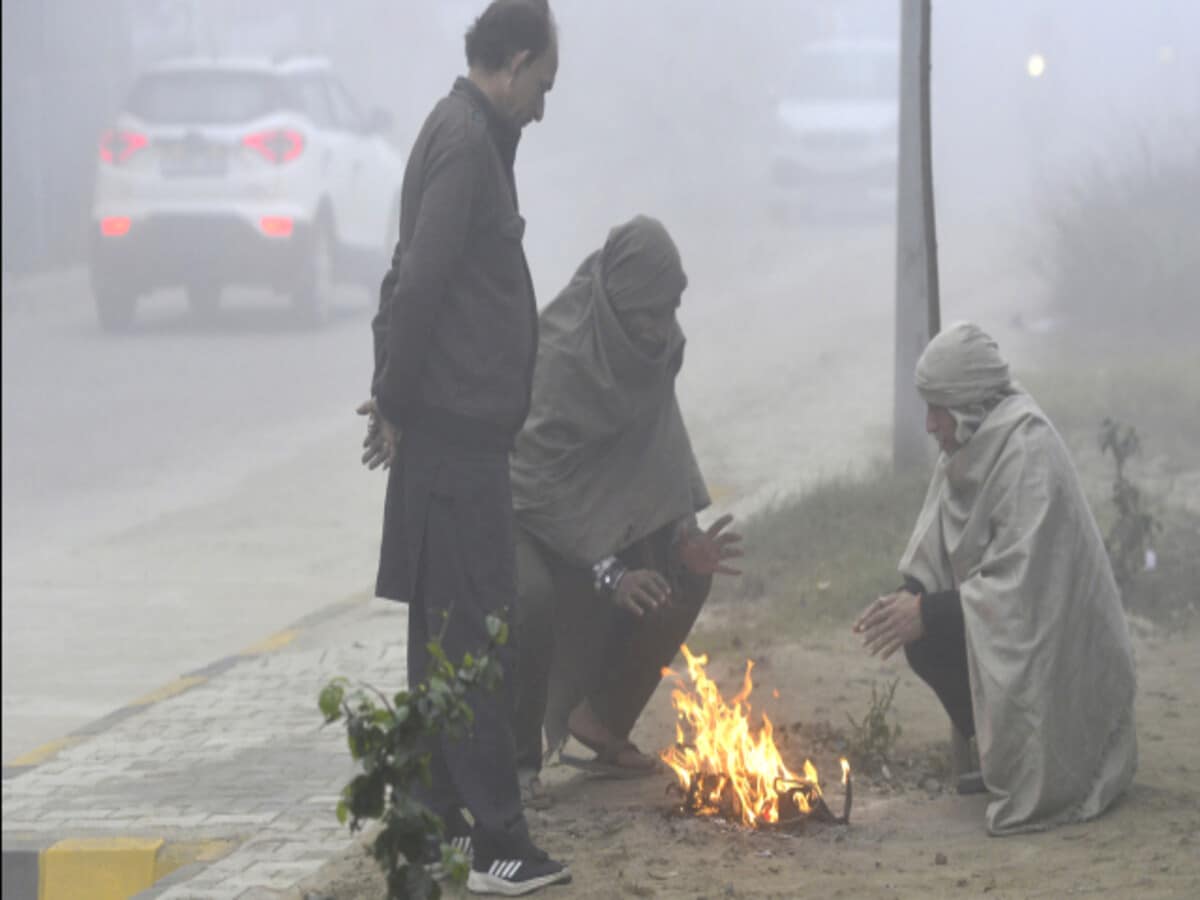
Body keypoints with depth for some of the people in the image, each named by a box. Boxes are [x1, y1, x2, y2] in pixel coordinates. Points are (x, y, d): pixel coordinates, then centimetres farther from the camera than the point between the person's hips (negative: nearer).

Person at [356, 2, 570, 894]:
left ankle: (438, 820, 22)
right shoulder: (466, 142, -15)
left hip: (458, 427, 10)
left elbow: (419, 277, 17)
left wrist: (399, 396, 12)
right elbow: (422, 281, -21)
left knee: (447, 629, 14)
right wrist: (399, 402, -13)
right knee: (475, 635, -8)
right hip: (458, 427, -10)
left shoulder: (469, 135, 16)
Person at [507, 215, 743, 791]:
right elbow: (545, 480, -32)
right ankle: (514, 756, -14)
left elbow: (661, 451, -2)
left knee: (684, 570, -7)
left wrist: (683, 535, -18)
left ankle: (604, 722, 8)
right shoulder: (560, 351, -30)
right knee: (531, 597, -35)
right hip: (526, 510, -7)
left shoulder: (657, 344, -7)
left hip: (598, 501, 8)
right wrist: (606, 572, -38)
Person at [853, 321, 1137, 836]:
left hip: (1059, 650, -8)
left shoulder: (1027, 453, -24)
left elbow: (1018, 585, -27)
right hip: (1005, 628, 8)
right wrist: (906, 601, -15)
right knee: (923, 639, -8)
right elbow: (936, 562, 4)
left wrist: (927, 612, -24)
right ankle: (996, 753, 9)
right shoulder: (970, 451, 2)